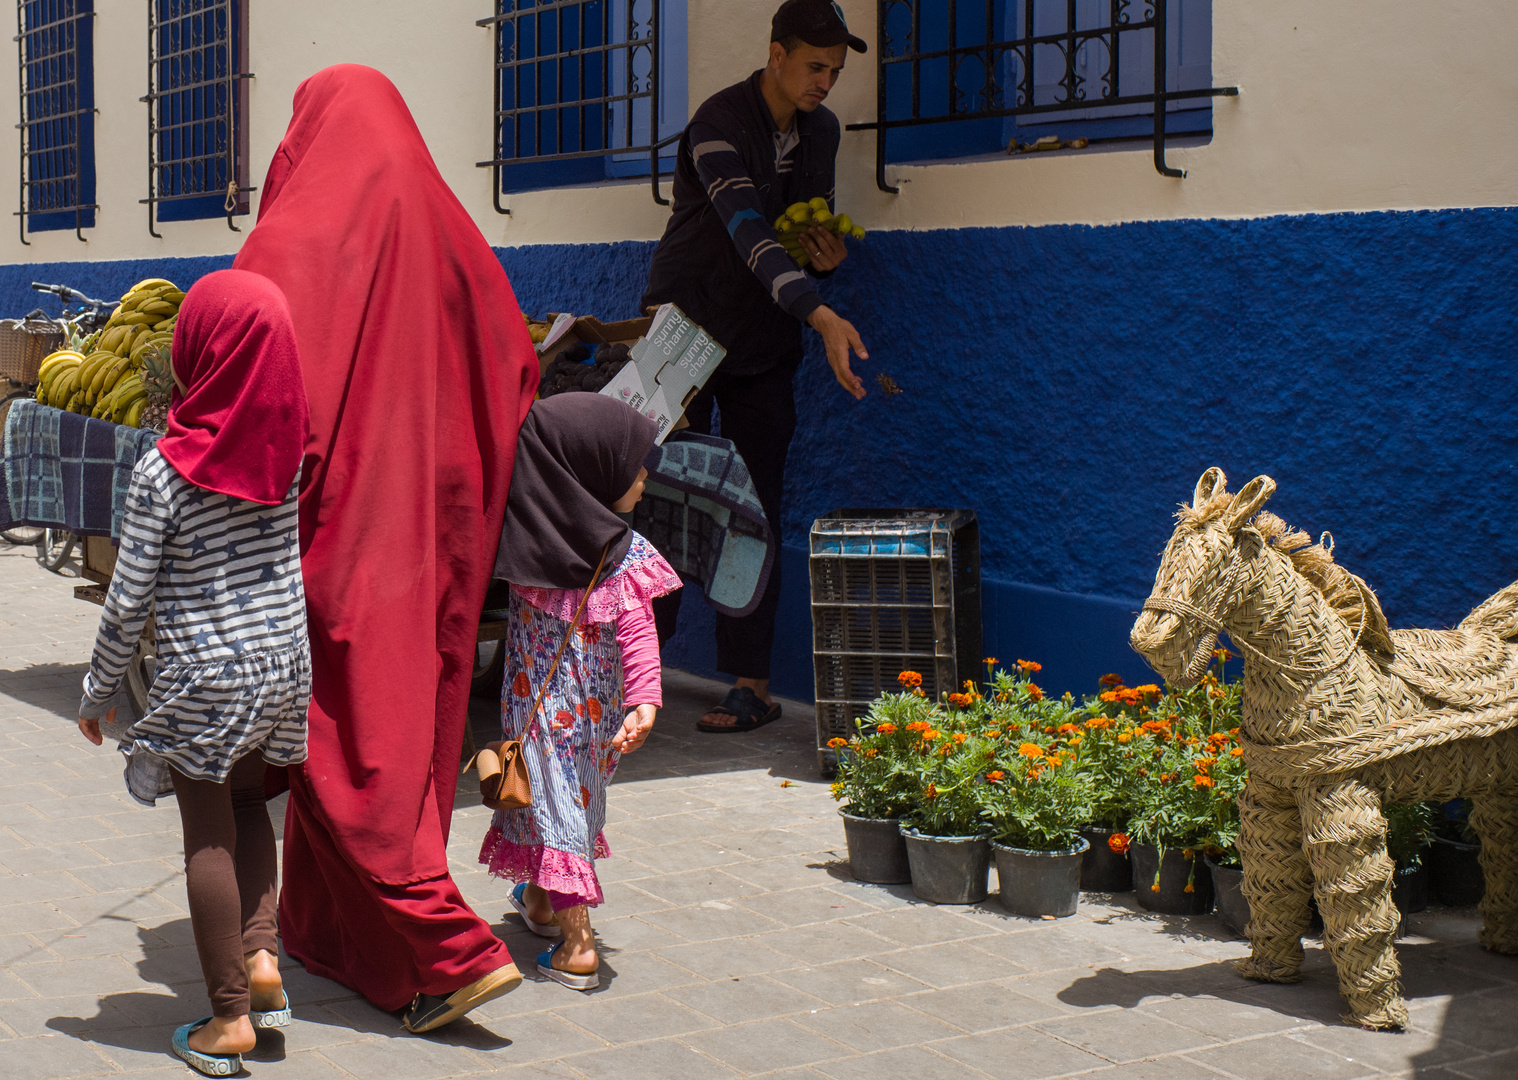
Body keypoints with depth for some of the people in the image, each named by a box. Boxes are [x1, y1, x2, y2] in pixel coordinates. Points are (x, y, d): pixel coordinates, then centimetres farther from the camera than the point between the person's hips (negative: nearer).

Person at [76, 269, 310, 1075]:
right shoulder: (289, 444, -6)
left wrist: (100, 689, 2)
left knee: (210, 836, 8)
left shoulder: (164, 471, -19)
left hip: (204, 675, -5)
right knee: (246, 802, 26)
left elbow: (128, 602, -13)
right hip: (285, 654, 5)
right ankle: (260, 954, 14)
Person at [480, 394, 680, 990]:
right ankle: (542, 900, 37)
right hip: (595, 706, -1)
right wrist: (645, 702, -20)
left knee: (552, 794, 3)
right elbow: (637, 633, -18)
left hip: (536, 693, 1)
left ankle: (576, 942, -3)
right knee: (575, 792, 19)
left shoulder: (526, 534, -9)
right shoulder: (624, 553, -14)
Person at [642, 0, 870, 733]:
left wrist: (828, 258, -6)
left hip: (763, 344, 5)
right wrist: (820, 316, -45)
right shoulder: (719, 124, -18)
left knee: (755, 511, 1)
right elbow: (750, 233, -32)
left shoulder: (821, 132, 6)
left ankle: (752, 685, 2)